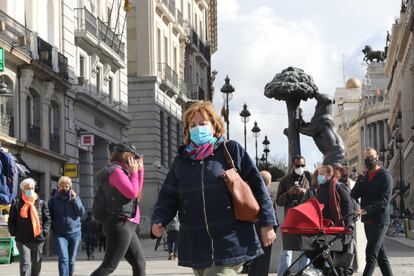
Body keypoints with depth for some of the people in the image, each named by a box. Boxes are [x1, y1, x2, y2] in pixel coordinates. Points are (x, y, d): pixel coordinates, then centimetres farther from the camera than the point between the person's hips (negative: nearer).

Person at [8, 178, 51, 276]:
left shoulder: (41, 203, 7)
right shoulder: (16, 203, 3)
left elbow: (47, 219, 8)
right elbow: (11, 220, 8)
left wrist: (44, 232, -1)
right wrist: (14, 233, 0)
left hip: (38, 239, 2)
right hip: (22, 239, -2)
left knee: (36, 264, 10)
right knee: (25, 263, -11)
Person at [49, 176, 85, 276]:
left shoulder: (75, 197, 10)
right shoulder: (53, 200, 7)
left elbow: (82, 213, -2)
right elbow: (48, 216, 7)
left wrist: (74, 199, -8)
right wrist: (49, 227, -7)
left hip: (74, 232, 2)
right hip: (59, 234, -2)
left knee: (71, 260, 7)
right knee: (63, 259, -17)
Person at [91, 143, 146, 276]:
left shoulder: (120, 171, 20)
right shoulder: (115, 171, -11)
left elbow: (137, 192, 26)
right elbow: (132, 193, -18)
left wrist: (140, 170, 21)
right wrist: (134, 172, -6)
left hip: (125, 226, 11)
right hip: (120, 224, -11)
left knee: (139, 264, 13)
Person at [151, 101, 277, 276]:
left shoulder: (231, 150, 2)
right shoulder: (181, 160, 14)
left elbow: (257, 185, 2)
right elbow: (168, 197, 15)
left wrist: (267, 223, -2)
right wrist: (158, 220, -4)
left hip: (229, 242, -5)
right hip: (197, 247, 5)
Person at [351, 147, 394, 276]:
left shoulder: (385, 176, -5)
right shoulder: (365, 176, 16)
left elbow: (384, 200, -16)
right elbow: (354, 195, 5)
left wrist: (366, 210, -27)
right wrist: (361, 177, -4)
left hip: (379, 220, -7)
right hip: (368, 220, 7)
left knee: (371, 254, -15)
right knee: (380, 254, 11)